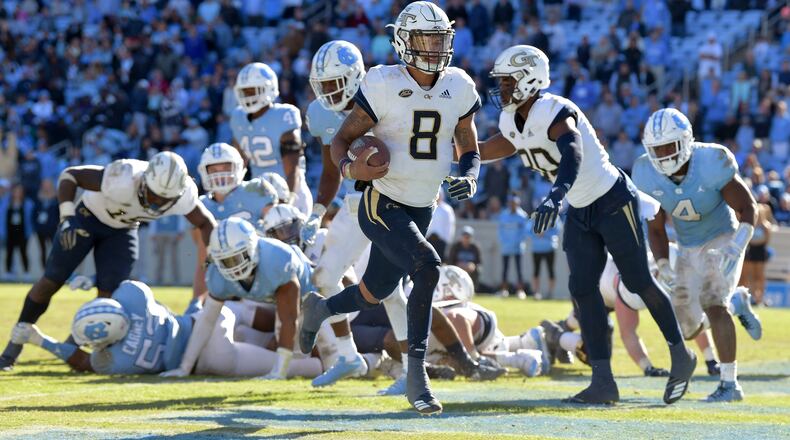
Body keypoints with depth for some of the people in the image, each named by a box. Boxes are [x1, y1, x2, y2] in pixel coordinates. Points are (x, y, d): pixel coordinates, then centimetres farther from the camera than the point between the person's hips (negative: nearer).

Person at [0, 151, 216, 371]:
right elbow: (70, 174, -32)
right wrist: (67, 217, -38)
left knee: (109, 294, -6)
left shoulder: (183, 195, -30)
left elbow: (206, 223, -10)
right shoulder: (123, 181, -43)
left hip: (123, 230, 3)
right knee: (51, 281, -1)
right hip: (89, 216, -3)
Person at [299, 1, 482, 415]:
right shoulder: (384, 86, -14)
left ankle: (319, 308, 51)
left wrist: (469, 178, -14)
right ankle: (416, 373, -20)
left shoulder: (458, 89, -1)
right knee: (427, 267, -28)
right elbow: (341, 140, -8)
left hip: (420, 212, 6)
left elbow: (469, 151, 9)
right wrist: (349, 168, -30)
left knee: (374, 295, 17)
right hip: (381, 206, -6)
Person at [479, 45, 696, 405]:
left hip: (613, 202, -8)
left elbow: (573, 155, -47)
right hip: (579, 211, 8)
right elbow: (488, 150, 21)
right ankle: (603, 381, -2)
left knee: (638, 282, 2)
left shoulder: (555, 113, -28)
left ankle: (681, 355, 21)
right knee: (582, 288, -3)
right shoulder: (511, 122, 0)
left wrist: (555, 196, -62)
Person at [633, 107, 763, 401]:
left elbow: (747, 208, -19)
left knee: (712, 304, -25)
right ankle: (738, 302, 33)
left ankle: (730, 384, -18)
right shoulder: (648, 174, -16)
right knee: (686, 327, 3)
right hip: (688, 248, 5)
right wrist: (662, 265, -16)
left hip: (723, 240, -5)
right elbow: (655, 228, -2)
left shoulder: (711, 164, -28)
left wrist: (736, 247, -33)